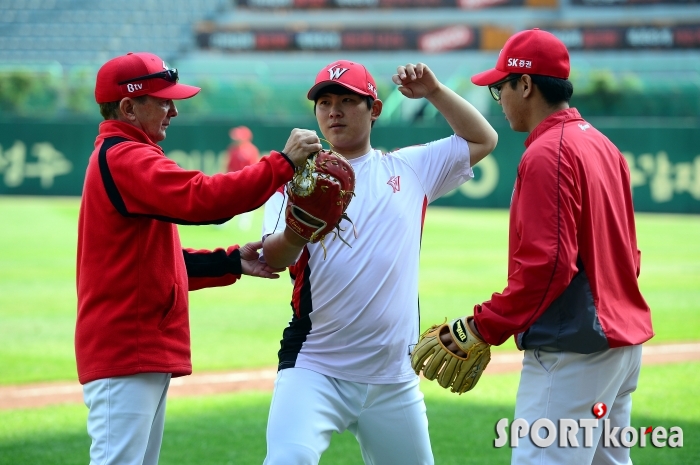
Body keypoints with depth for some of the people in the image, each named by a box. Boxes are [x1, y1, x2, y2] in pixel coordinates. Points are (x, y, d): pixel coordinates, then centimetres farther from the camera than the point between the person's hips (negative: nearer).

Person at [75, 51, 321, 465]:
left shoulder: (121, 157, 22)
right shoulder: (124, 157, -12)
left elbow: (161, 263, 22)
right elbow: (202, 199, -27)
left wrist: (232, 262, 10)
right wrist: (283, 163, -22)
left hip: (147, 352, 11)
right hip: (125, 354, -11)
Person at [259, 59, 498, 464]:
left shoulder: (410, 169, 12)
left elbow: (483, 139, 18)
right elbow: (272, 260, -10)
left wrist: (434, 92, 5)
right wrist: (295, 231, -33)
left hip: (394, 381, 3)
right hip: (314, 370, -3)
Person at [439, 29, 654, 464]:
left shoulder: (547, 154, -14)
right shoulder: (604, 146, 14)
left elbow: (545, 264, -21)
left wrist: (483, 328, -18)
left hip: (571, 353, -10)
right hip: (622, 339, 10)